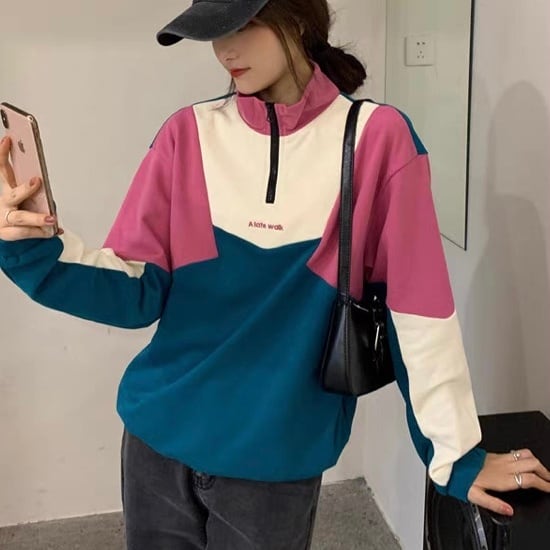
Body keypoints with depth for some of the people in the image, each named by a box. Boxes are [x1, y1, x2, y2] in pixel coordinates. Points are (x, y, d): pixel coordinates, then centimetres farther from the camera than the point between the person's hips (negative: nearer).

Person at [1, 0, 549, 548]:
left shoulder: (375, 137, -10)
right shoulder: (189, 134, -3)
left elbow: (417, 307, -10)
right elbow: (140, 291, -5)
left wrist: (456, 452, -5)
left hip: (277, 461, -2)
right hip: (157, 440, 3)